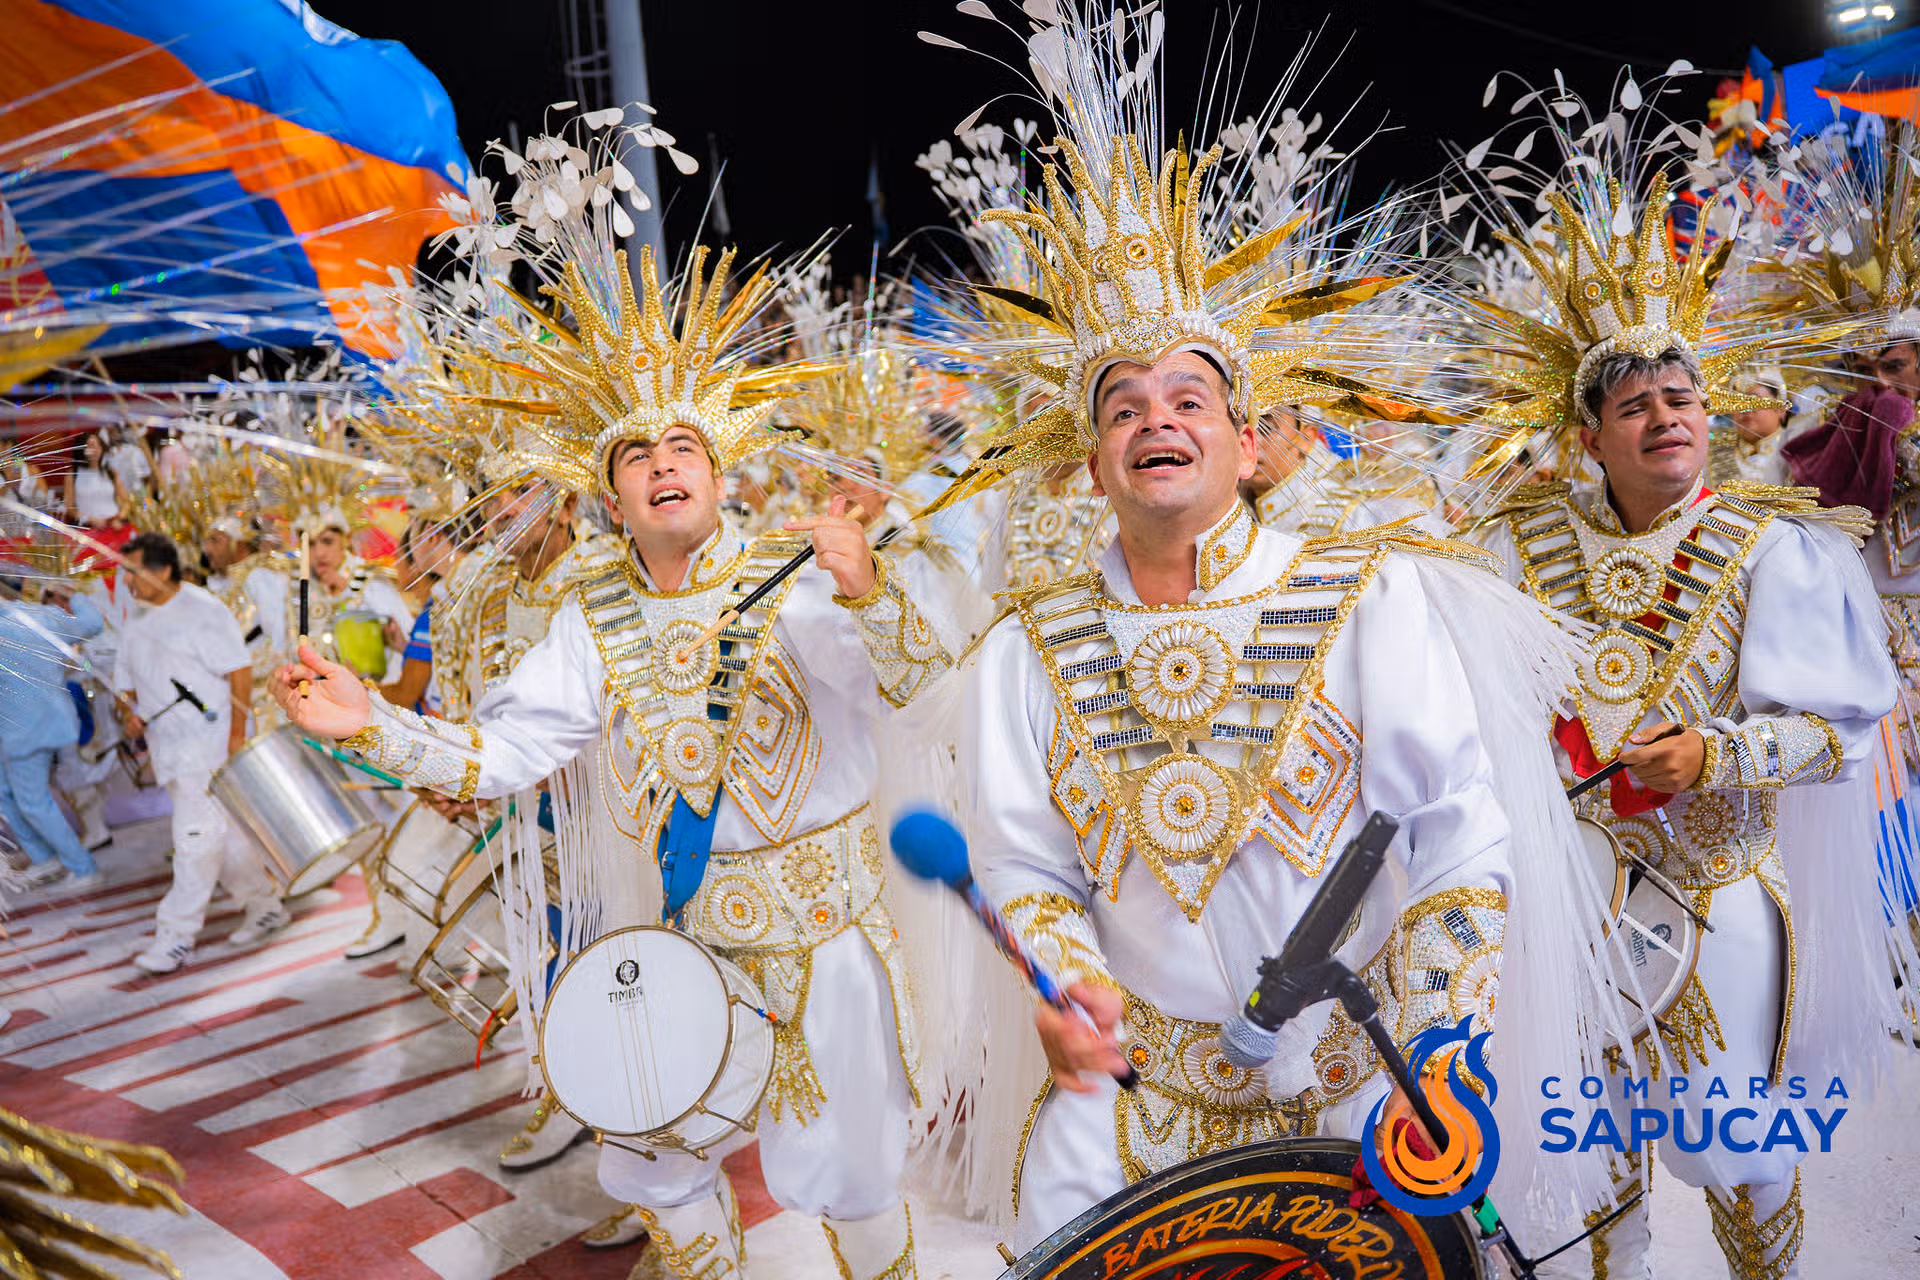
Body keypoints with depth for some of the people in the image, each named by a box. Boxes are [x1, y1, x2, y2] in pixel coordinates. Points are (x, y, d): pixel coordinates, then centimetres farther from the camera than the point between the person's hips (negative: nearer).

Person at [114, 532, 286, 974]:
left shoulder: (202, 611, -11)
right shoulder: (139, 621, 14)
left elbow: (239, 671, -14)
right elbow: (129, 677, 24)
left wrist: (238, 733, -18)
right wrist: (131, 712, 3)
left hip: (208, 743, -8)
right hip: (167, 746, 8)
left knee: (196, 837, -8)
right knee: (223, 832, 13)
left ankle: (177, 934, -3)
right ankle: (264, 906, 24)